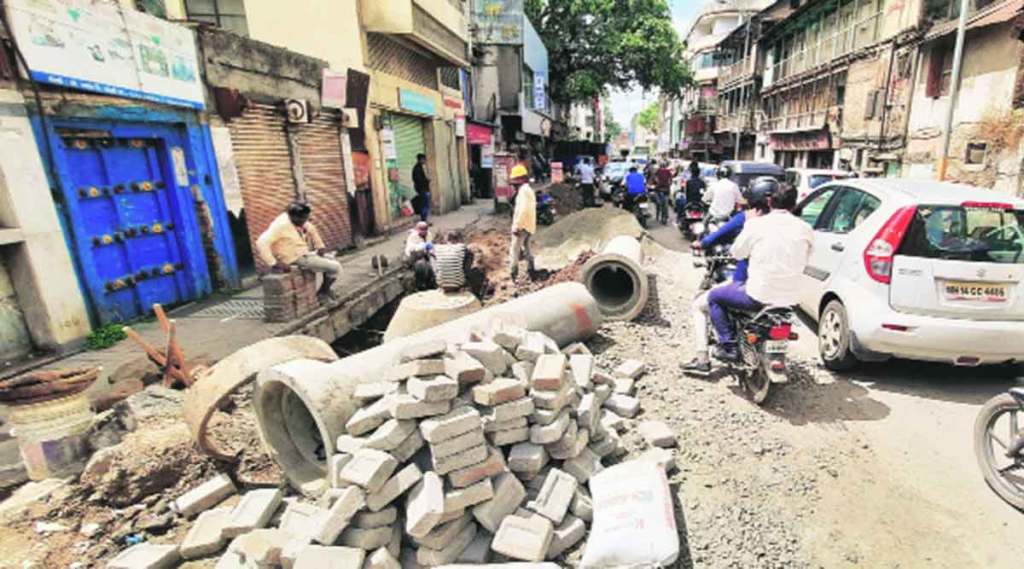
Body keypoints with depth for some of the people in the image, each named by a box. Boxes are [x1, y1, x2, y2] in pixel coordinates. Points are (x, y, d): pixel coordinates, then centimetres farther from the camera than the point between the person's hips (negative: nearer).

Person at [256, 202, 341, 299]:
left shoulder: (299, 221, 0)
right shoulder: (281, 225, -24)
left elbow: (312, 230, 20)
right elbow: (261, 243, -32)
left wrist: (321, 247, 9)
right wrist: (274, 264, -32)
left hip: (305, 253, 9)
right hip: (298, 259, -9)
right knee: (335, 267, -9)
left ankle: (326, 291, 25)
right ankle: (322, 293, 8)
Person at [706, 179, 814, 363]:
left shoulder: (757, 224, -9)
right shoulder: (805, 229, 1)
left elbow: (737, 253, 4)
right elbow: (803, 262, 14)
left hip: (759, 296, -5)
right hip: (790, 299, 5)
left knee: (714, 297, 16)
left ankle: (729, 346, 9)